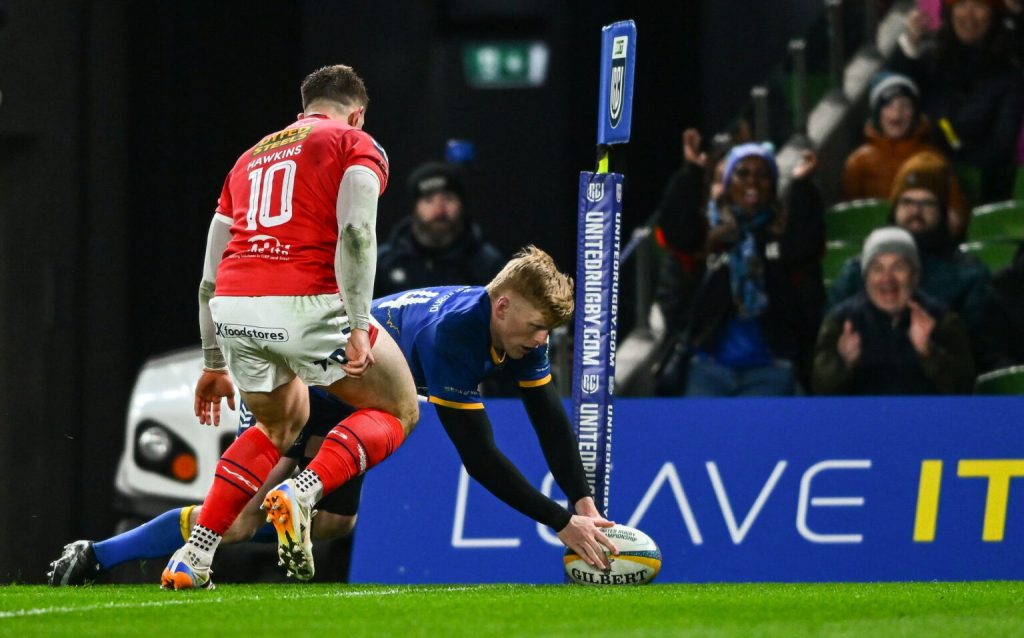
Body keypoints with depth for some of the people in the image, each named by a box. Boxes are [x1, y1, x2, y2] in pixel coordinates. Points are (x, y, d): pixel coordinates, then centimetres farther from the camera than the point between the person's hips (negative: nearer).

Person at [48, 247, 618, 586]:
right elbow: (480, 456, -39)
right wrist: (562, 522, -38)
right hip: (308, 382, -9)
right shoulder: (452, 332, -39)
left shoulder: (521, 327, -13)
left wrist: (585, 501, -21)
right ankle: (94, 557, -7)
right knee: (240, 519, -15)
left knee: (334, 522, 13)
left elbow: (551, 420, -7)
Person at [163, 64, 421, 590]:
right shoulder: (356, 145, 10)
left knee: (280, 425, 30)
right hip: (306, 304, -6)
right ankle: (302, 493, -12)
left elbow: (210, 277, 27)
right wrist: (358, 327, -13)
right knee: (398, 411, 13)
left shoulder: (252, 158, 28)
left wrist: (214, 365, 34)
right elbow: (355, 233, -9)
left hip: (232, 310, 6)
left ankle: (195, 554, 16)